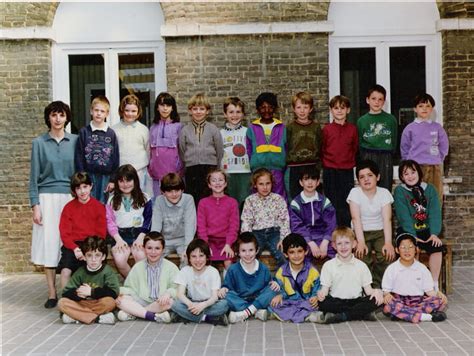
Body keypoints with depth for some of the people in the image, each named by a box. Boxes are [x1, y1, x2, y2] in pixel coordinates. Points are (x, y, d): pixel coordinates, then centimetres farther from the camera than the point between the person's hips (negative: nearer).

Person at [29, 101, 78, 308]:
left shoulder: (75, 141, 6)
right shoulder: (39, 143, 3)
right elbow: (34, 176, 3)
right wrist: (35, 205, -3)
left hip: (71, 197, 1)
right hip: (48, 198, -1)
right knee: (49, 242, -1)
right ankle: (52, 293, 6)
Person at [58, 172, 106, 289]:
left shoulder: (99, 207, 5)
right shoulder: (68, 207, 7)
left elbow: (101, 234, 2)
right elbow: (65, 233, 2)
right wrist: (75, 248, -15)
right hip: (73, 245, 1)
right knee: (65, 271, -24)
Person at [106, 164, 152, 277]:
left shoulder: (144, 199, 9)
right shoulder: (112, 200, 12)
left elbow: (148, 220, 5)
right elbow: (109, 221, 5)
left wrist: (140, 237, -10)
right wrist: (118, 239, -9)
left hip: (138, 234, -1)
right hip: (120, 235, 1)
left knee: (141, 257, -31)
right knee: (119, 260, -28)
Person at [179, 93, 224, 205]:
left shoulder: (213, 129, 2)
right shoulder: (185, 131, 4)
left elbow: (220, 151, 4)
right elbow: (182, 152, 8)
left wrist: (216, 169, 5)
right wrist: (188, 168, 8)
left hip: (210, 170, -1)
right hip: (191, 171, 1)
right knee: (193, 200, 5)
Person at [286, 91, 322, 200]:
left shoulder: (316, 126, 6)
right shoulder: (290, 127, 1)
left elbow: (320, 148, 7)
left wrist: (319, 167, 0)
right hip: (294, 169, -1)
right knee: (295, 198, 4)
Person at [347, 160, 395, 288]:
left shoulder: (384, 193, -4)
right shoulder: (355, 192, -7)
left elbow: (387, 219, -14)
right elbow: (356, 218, -17)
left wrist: (388, 243, -28)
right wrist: (361, 242, -29)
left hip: (380, 232, 1)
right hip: (361, 232, -1)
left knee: (387, 254, -24)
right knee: (361, 255, -27)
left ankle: (378, 287, -4)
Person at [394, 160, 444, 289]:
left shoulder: (430, 189, 6)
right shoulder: (399, 191, -4)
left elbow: (435, 213, -4)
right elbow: (404, 216, -13)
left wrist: (434, 233, -18)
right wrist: (412, 236, -24)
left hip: (426, 231, 3)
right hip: (407, 231, -3)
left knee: (437, 247, -22)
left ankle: (434, 284, -13)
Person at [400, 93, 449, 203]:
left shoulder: (437, 127, 7)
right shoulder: (410, 128, 4)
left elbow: (444, 146, 12)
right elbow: (404, 148, 9)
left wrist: (437, 160, 6)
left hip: (435, 167, 2)